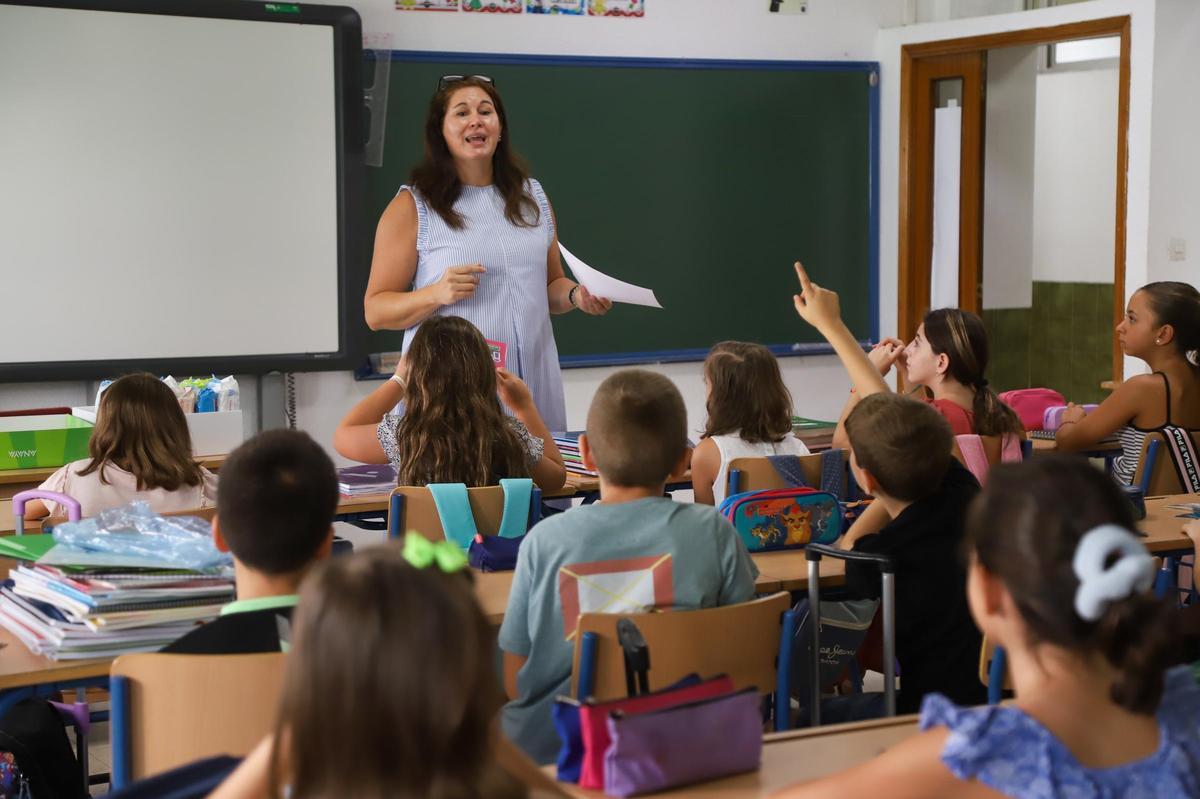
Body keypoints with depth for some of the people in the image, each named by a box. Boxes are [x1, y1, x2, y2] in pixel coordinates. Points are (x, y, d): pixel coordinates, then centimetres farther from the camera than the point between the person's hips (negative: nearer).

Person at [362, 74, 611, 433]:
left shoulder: (532, 196, 14)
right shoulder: (412, 207, -1)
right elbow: (376, 310, -3)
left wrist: (576, 295, 1)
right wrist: (437, 294, -19)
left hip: (534, 383, 4)